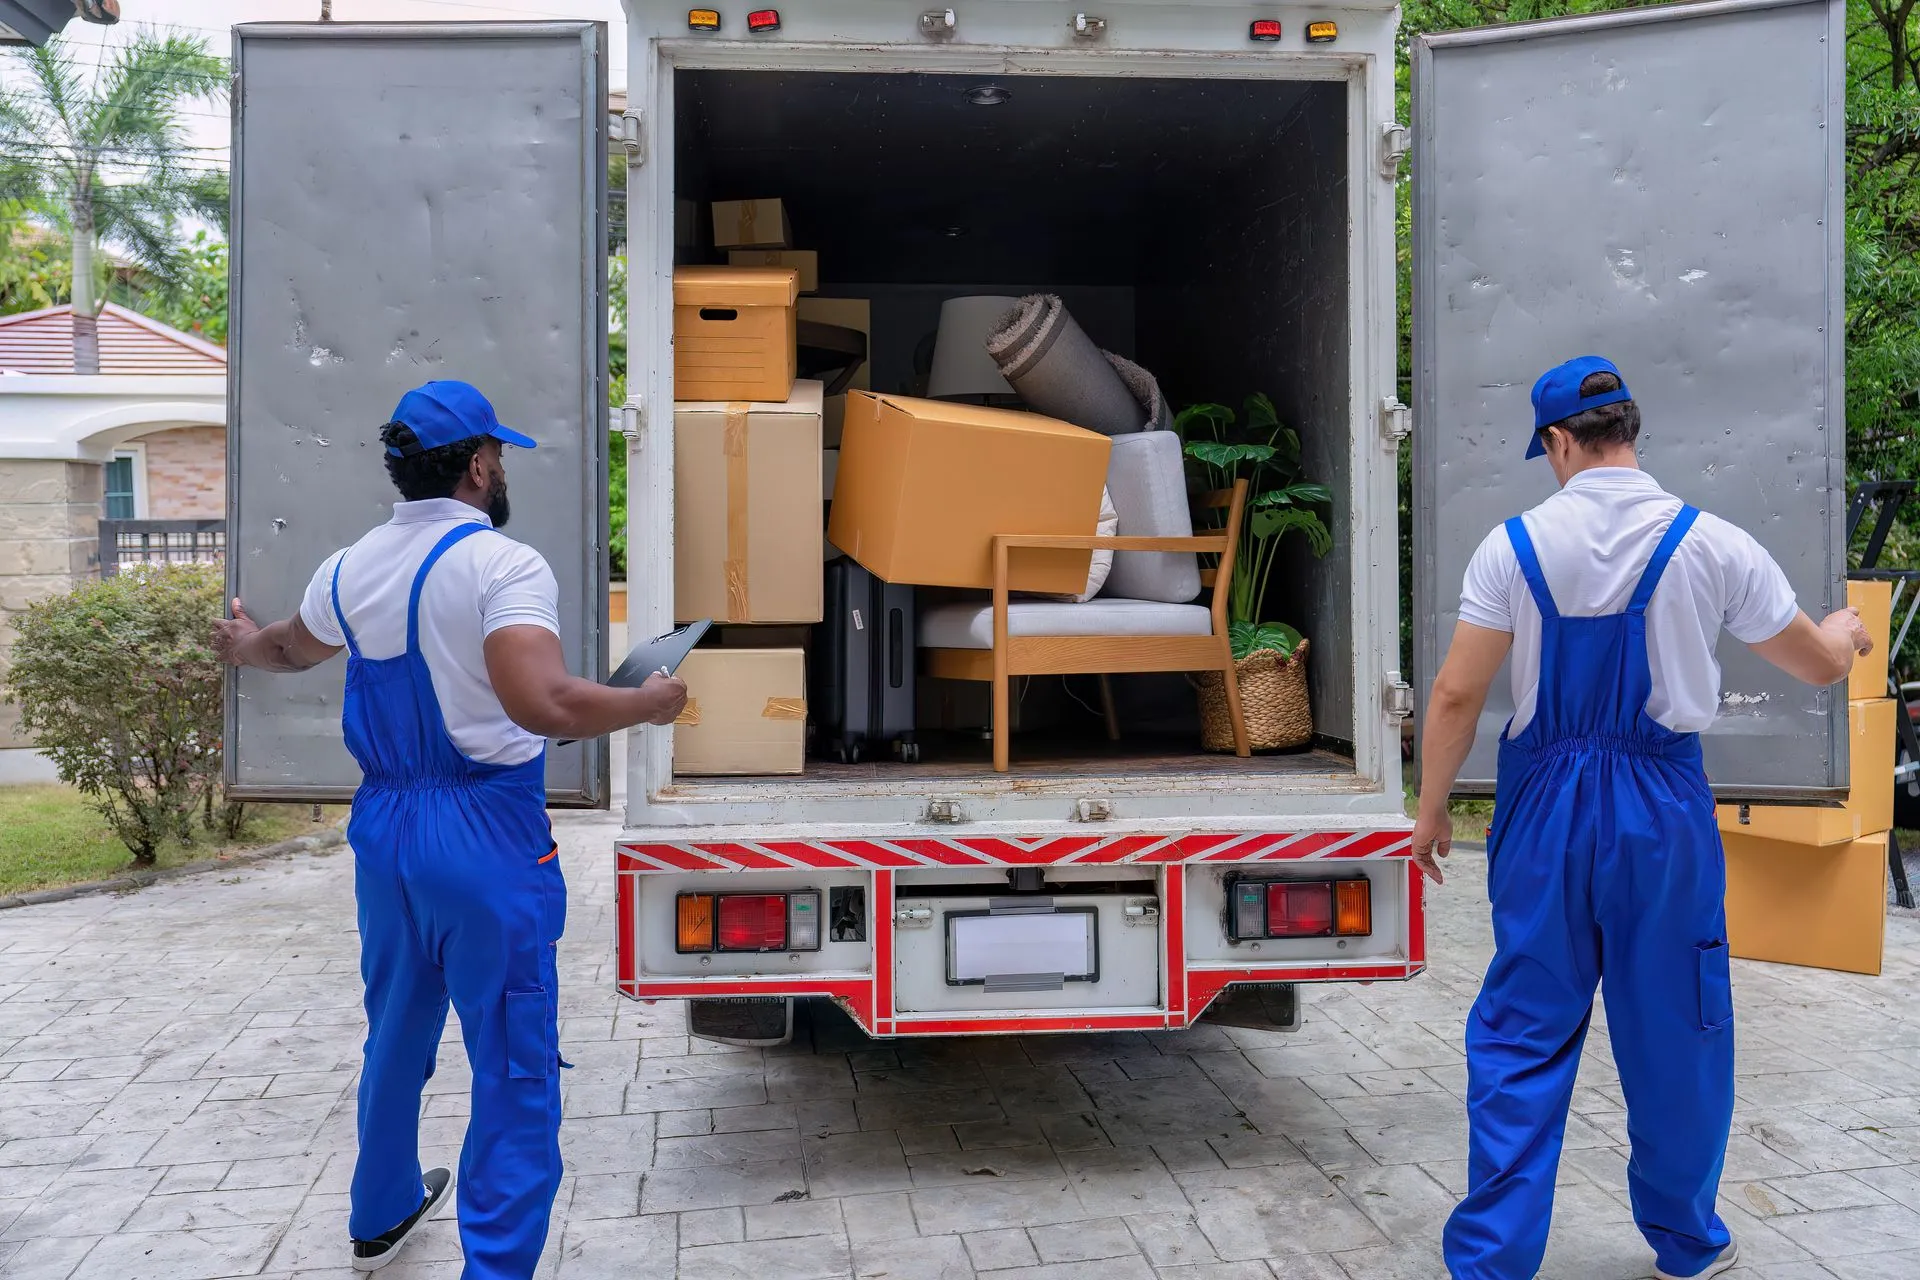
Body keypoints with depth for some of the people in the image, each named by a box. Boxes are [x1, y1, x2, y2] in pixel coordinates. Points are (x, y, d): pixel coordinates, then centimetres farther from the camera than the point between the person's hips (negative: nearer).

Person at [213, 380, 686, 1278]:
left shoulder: (349, 570, 6)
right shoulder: (503, 564, -16)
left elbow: (291, 649, 28)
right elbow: (541, 703, -31)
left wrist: (242, 646, 51)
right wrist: (648, 704, -14)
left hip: (384, 829, 8)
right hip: (486, 834, -7)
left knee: (397, 1033, 25)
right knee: (513, 1069, 1)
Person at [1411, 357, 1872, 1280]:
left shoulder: (1515, 544, -7)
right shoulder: (1709, 545, -5)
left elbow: (1455, 697, -8)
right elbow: (1818, 664, 8)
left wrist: (1431, 810, 6)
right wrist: (1844, 630, 32)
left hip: (1547, 805, 0)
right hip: (1663, 805, 0)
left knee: (1521, 1039, 9)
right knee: (1675, 1036, 15)